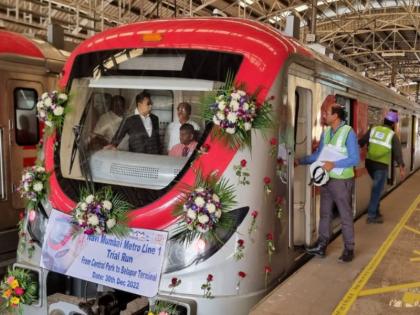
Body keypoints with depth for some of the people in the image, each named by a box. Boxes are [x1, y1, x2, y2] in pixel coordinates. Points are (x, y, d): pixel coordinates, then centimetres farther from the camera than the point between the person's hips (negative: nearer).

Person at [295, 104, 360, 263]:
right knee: (325, 214, 14)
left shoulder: (348, 133, -16)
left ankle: (349, 249, 19)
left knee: (345, 216, 6)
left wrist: (334, 164, -25)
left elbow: (355, 159, -17)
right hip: (326, 179, 7)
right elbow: (318, 154, 11)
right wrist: (300, 161, 6)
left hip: (342, 181, -7)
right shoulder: (325, 132, 4)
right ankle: (321, 246, 25)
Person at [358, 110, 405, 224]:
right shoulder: (393, 135, -3)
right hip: (381, 165, -4)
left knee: (377, 188, 23)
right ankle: (372, 216, 8)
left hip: (369, 162, 5)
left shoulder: (373, 129, 6)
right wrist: (401, 167, -12)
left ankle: (375, 211, 28)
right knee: (377, 190, 4)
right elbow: (397, 152, -10)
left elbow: (361, 142, 5)